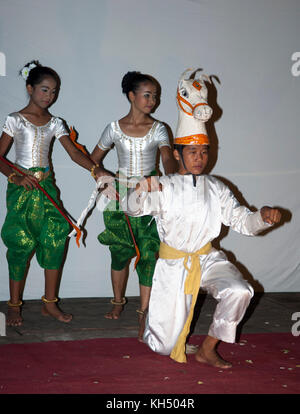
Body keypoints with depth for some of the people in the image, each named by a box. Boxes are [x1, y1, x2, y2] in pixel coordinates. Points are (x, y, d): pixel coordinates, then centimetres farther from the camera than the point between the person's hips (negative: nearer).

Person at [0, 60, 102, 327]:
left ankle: (50, 303, 9)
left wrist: (95, 169, -18)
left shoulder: (54, 123, 10)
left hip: (46, 187, 4)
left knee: (56, 240, -3)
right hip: (22, 188, -4)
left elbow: (74, 152, -1)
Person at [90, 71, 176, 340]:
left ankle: (144, 313, -2)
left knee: (148, 253, -7)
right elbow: (94, 160, 12)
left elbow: (168, 157, -16)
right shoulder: (115, 128, 2)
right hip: (121, 196, 1)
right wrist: (109, 178, -5)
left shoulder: (158, 129, 0)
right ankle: (118, 301, 29)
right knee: (120, 252, 9)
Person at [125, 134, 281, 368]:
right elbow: (132, 208, -18)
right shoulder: (164, 187, -5)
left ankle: (207, 350, -7)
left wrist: (263, 216, -19)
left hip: (207, 258, 3)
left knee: (239, 292, -28)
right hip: (173, 263, -3)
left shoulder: (216, 188, 5)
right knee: (166, 345, -1)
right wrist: (140, 191, -42)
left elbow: (242, 221, 3)